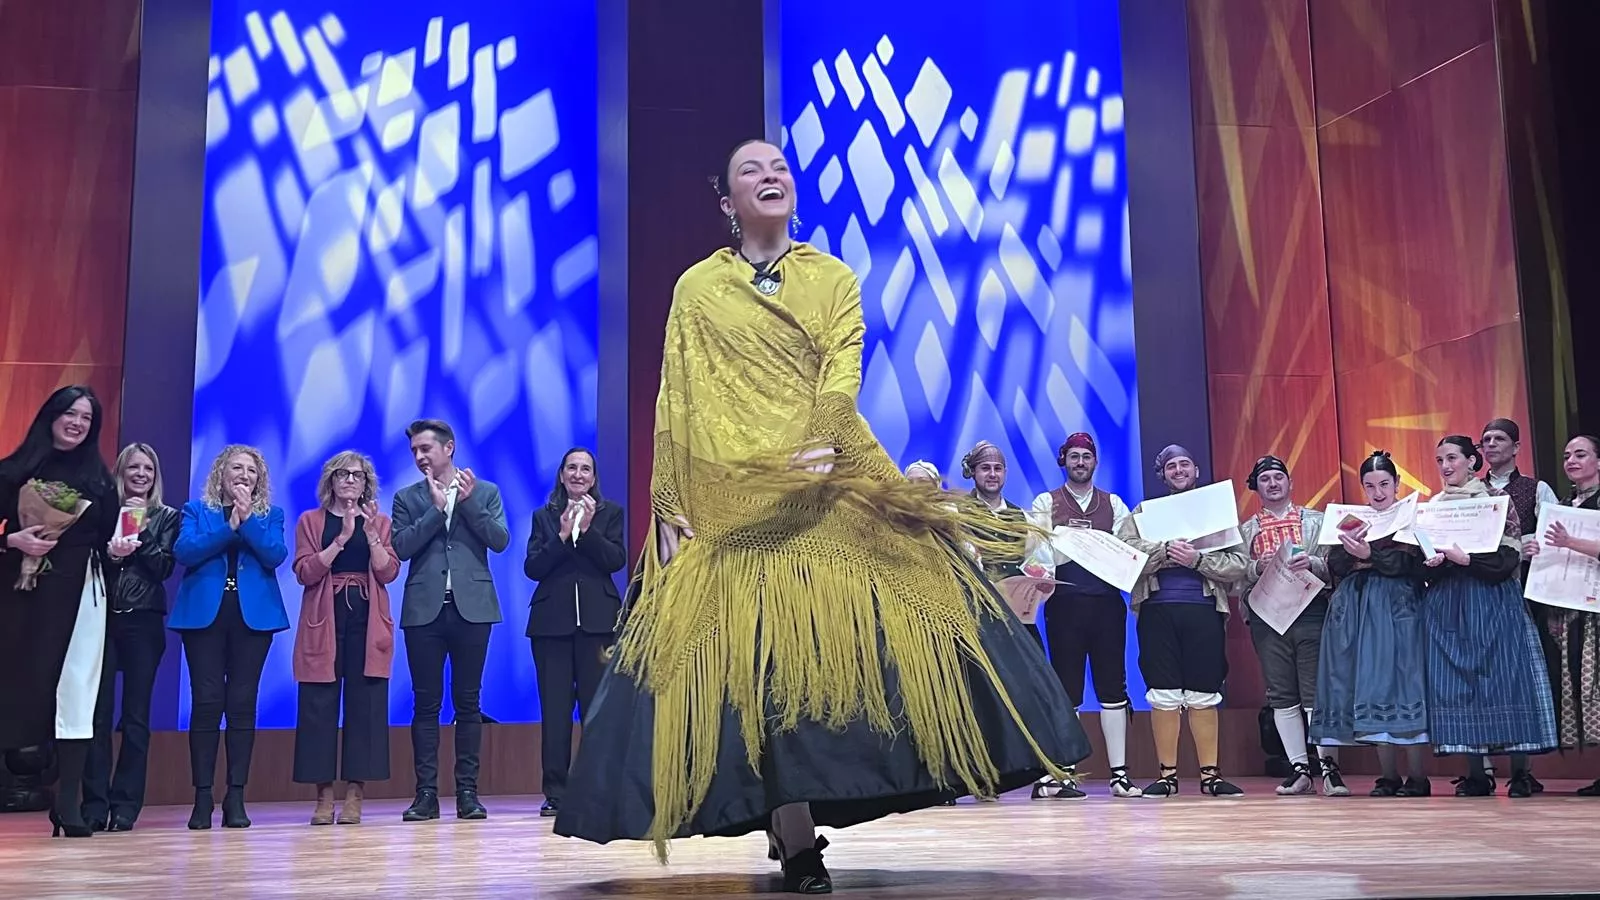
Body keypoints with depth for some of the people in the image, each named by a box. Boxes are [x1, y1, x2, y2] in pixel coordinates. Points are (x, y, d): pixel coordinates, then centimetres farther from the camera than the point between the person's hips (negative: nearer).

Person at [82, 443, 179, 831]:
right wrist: (110, 554, -17)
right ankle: (94, 804, -1)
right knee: (97, 712, -5)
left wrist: (141, 533, -11)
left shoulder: (166, 517, 9)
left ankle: (125, 804, 3)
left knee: (136, 714, 0)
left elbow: (165, 567, -3)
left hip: (144, 621, 0)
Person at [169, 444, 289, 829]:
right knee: (206, 701, -5)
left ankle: (236, 796, 3)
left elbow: (276, 555, -5)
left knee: (242, 702, 0)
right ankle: (202, 796, 1)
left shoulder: (270, 515, 13)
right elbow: (184, 551, -6)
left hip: (253, 615, 1)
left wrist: (247, 519, -11)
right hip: (205, 613, -1)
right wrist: (229, 526, -9)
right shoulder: (196, 510, 12)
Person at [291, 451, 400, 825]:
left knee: (364, 704, -4)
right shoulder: (310, 521, 10)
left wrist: (370, 533, -12)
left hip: (367, 622, 1)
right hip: (323, 621, -1)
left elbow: (388, 572, 0)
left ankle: (355, 794, 1)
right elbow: (304, 572, -4)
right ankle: (323, 795, 2)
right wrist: (341, 538, -14)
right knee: (319, 706, -4)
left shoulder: (379, 521, 14)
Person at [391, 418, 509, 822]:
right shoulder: (407, 498, 11)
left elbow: (500, 541, -2)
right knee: (426, 702, 1)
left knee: (467, 701, 3)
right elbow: (401, 547, -3)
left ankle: (467, 790, 7)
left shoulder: (485, 491, 9)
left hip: (471, 607, -1)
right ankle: (426, 792, 5)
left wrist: (469, 501, -8)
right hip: (424, 609, 1)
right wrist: (436, 508, -8)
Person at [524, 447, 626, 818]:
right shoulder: (544, 517, 13)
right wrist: (562, 535, -9)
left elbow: (616, 560, -2)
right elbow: (532, 568, 2)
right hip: (552, 621, 1)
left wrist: (587, 529, -13)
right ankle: (555, 792, 4)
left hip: (597, 620, -1)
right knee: (554, 707, 0)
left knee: (597, 705, -2)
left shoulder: (610, 513, 11)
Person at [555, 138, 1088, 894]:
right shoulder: (697, 288, 11)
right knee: (757, 663, -6)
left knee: (850, 638, -7)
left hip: (829, 484, 1)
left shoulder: (833, 278, 13)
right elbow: (675, 403, 4)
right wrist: (667, 504, -6)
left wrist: (819, 448, -22)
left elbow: (842, 372, -3)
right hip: (728, 497, -1)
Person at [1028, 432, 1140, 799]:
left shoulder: (1114, 504, 15)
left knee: (1113, 686, 2)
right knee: (1067, 690, 0)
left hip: (1107, 600, 2)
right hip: (1065, 601, -2)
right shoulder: (1045, 503, 10)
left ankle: (1119, 773, 6)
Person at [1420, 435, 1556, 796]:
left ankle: (1519, 773, 2)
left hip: (1491, 601, -3)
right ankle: (1476, 774, 5)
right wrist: (1432, 560, -10)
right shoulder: (1432, 506, 12)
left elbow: (1510, 556, -7)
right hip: (1447, 604, 4)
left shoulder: (1495, 499, 0)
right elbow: (1422, 557, 12)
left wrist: (1465, 558, -19)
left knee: (1503, 678, -5)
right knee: (1457, 683, -1)